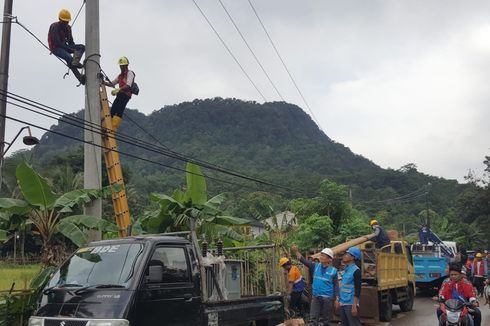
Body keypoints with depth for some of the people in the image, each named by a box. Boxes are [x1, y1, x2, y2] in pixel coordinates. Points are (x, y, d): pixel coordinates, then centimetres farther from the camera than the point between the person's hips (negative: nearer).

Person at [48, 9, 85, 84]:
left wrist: (74, 48, -5)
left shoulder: (67, 27, 11)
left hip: (64, 46, 8)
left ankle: (75, 62, -38)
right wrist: (69, 48, -24)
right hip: (55, 48, -8)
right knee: (69, 58, -35)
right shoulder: (55, 26, -12)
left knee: (82, 47, -12)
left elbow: (70, 41, 14)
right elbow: (57, 42, -21)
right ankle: (80, 78, -39)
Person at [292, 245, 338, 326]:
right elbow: (304, 261, -9)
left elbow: (336, 285, -1)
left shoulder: (333, 270, -4)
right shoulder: (315, 266, 2)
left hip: (328, 298, -2)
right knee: (313, 319, -2)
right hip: (315, 297, 2)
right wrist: (296, 251, -23)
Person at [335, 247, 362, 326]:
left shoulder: (356, 271, -11)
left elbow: (357, 290, -15)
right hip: (342, 304, 8)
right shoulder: (345, 270, 13)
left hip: (350, 304, -8)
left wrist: (354, 306, -19)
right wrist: (338, 300, 17)